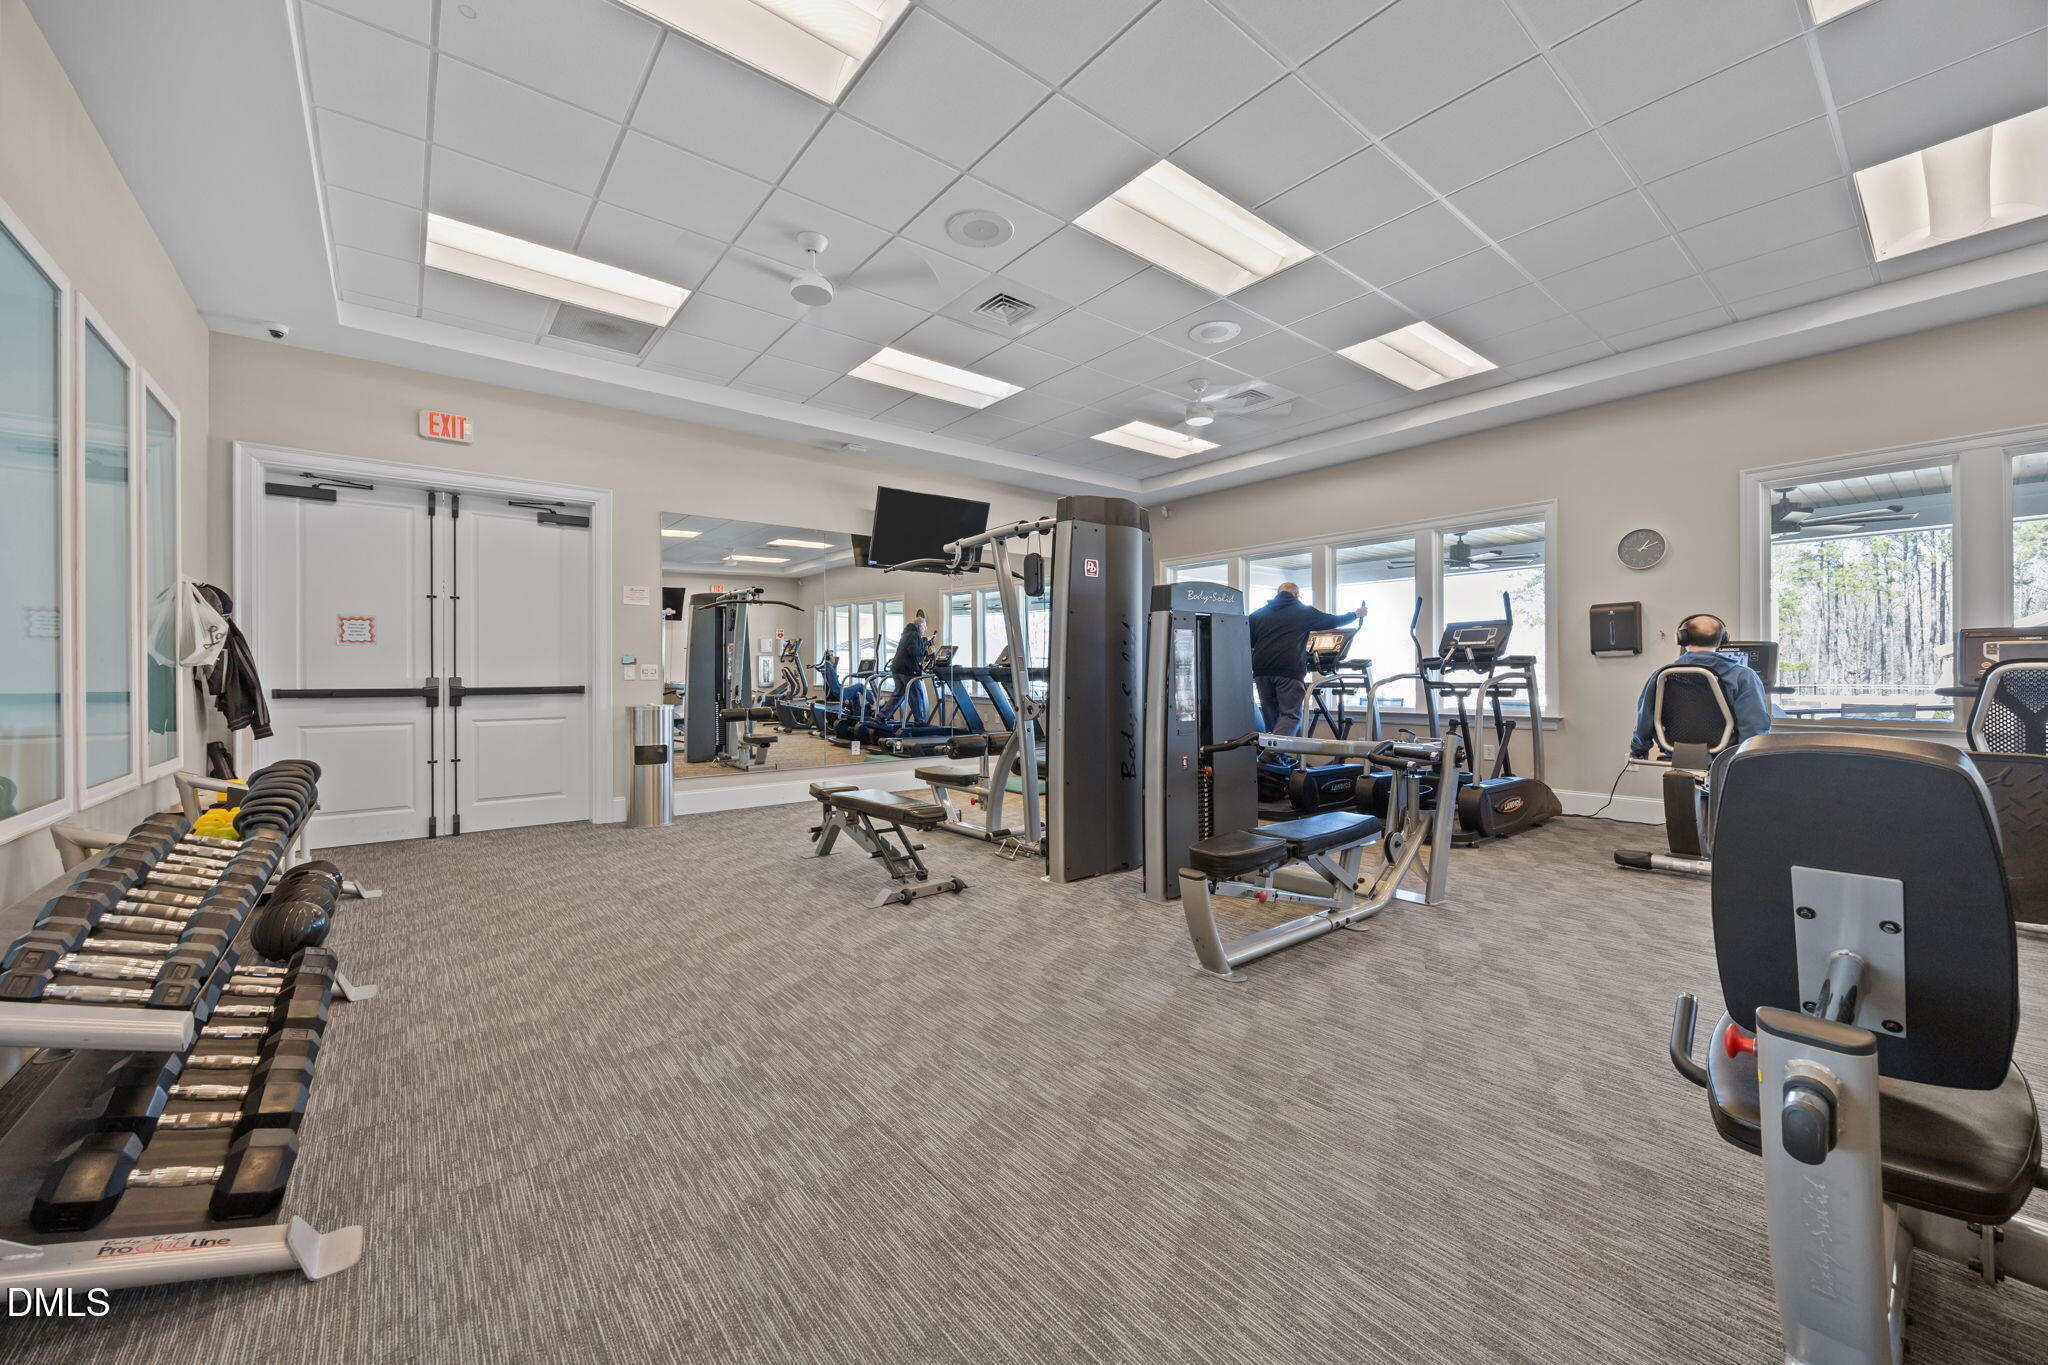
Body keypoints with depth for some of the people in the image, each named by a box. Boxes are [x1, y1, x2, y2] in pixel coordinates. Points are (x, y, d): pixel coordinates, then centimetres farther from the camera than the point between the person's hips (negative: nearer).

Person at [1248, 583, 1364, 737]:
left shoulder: (1259, 613, 17)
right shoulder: (1304, 611, 9)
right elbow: (1333, 621, 20)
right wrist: (1356, 614, 37)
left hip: (1262, 670, 4)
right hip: (1290, 671, -4)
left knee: (1270, 714, 12)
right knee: (1291, 715, -3)